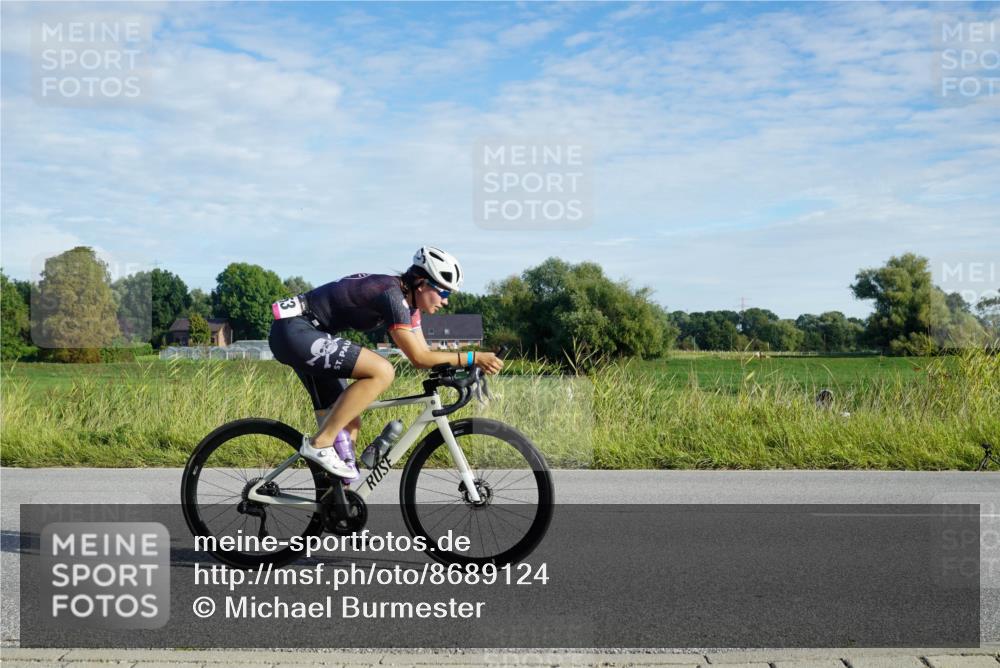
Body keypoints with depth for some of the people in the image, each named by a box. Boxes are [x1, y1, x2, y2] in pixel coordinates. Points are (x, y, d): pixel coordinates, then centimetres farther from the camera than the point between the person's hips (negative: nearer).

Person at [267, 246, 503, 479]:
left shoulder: (408, 300, 8)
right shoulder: (392, 294, -20)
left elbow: (423, 354, 9)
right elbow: (418, 358, -21)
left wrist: (467, 366, -4)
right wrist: (473, 358, -19)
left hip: (300, 335, 10)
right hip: (293, 330, -10)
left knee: (348, 424, 9)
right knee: (382, 371, -24)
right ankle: (319, 444, -17)